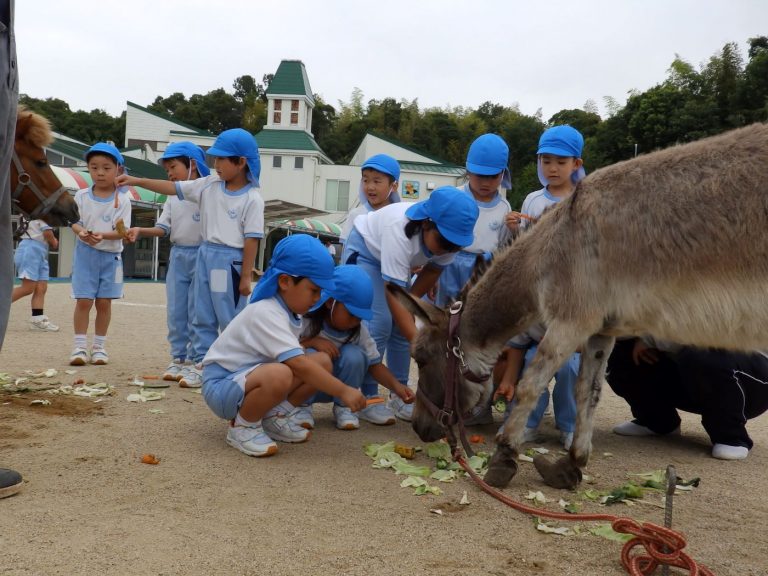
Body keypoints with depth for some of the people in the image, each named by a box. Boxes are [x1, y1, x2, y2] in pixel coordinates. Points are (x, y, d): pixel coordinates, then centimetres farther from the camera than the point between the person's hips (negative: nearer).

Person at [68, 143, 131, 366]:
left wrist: (102, 235, -28)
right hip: (86, 254, 0)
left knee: (104, 302, 5)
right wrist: (82, 232, -23)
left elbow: (122, 231, -10)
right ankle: (80, 346, 4)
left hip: (110, 256, 0)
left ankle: (99, 346, 16)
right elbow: (74, 221, -1)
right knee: (83, 301, -4)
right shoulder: (81, 196, 0)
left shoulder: (122, 200, -5)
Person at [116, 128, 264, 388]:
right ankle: (202, 364, 21)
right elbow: (174, 188, 9)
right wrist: (137, 181, 3)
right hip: (205, 254, 7)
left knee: (231, 320, 1)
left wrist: (246, 277, -13)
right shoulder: (209, 185, 6)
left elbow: (251, 239, -12)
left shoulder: (252, 199, -11)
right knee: (202, 317, 12)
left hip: (230, 260, -7)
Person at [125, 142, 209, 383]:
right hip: (177, 255, 6)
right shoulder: (172, 198, 11)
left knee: (196, 313, 0)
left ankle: (193, 361, 9)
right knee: (175, 312, 9)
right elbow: (163, 228, 6)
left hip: (200, 256, -6)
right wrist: (140, 231, -10)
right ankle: (178, 359, 19)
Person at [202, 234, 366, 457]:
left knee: (322, 361, -5)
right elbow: (298, 364, -35)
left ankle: (273, 417, 4)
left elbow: (295, 354, 13)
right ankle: (242, 427, -12)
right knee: (279, 375, -40)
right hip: (222, 385, -9)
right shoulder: (266, 313, -27)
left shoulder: (289, 308, 3)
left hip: (249, 377, 9)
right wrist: (343, 391, -33)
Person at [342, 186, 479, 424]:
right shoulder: (400, 231, -43)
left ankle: (399, 395, 8)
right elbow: (394, 295, -44)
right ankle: (368, 398, -8)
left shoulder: (449, 236, -25)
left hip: (396, 259, 6)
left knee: (402, 324, -1)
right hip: (364, 251, -6)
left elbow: (433, 270, -4)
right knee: (379, 323, -17)